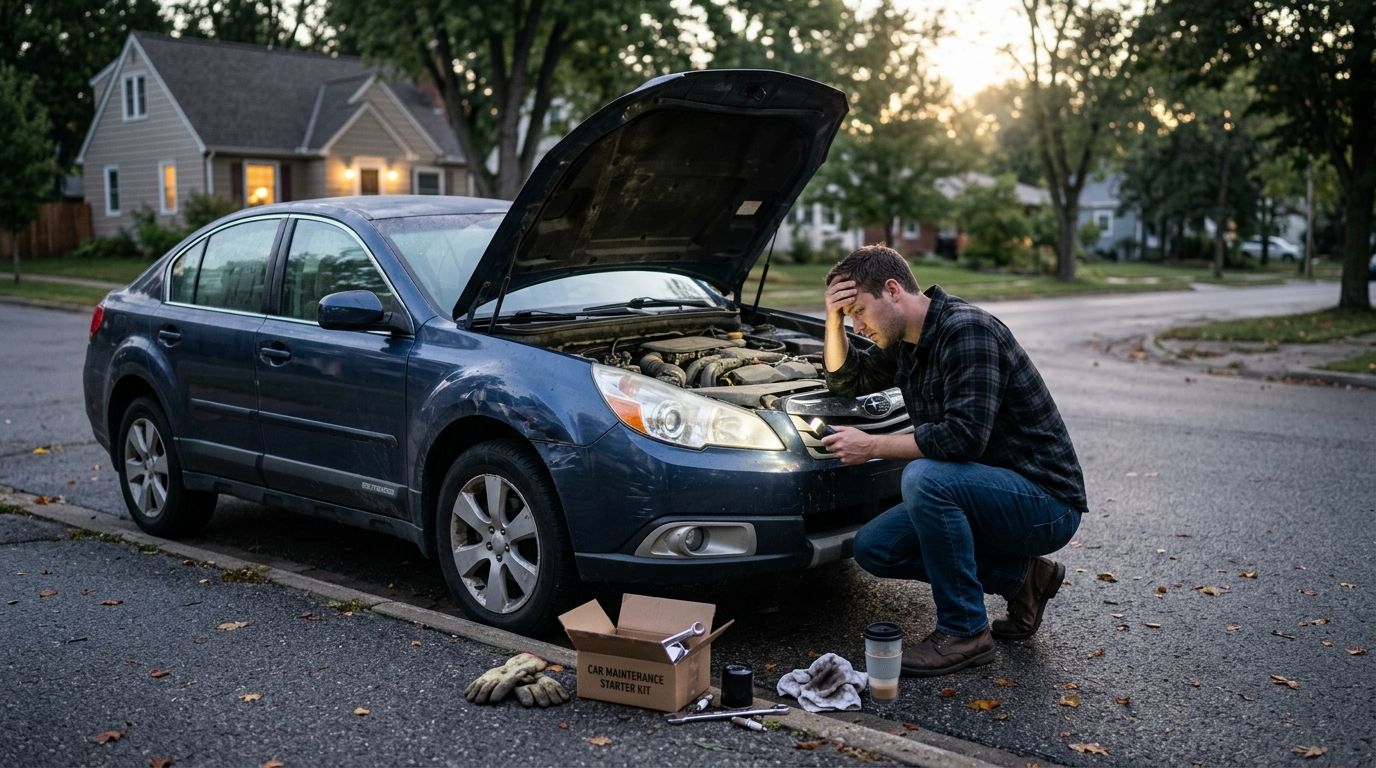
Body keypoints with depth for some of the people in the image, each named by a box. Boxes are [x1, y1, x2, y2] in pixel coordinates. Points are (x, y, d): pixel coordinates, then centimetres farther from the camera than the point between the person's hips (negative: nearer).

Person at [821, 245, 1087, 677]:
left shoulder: (966, 330, -21)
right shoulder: (904, 345, 7)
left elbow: (966, 436, -30)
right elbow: (845, 380, 21)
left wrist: (873, 446, -21)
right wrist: (834, 321, 3)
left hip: (1047, 500, -9)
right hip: (991, 493, 10)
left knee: (924, 477, -33)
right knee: (872, 548, 1)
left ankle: (964, 633, -17)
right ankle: (1019, 578, 10)